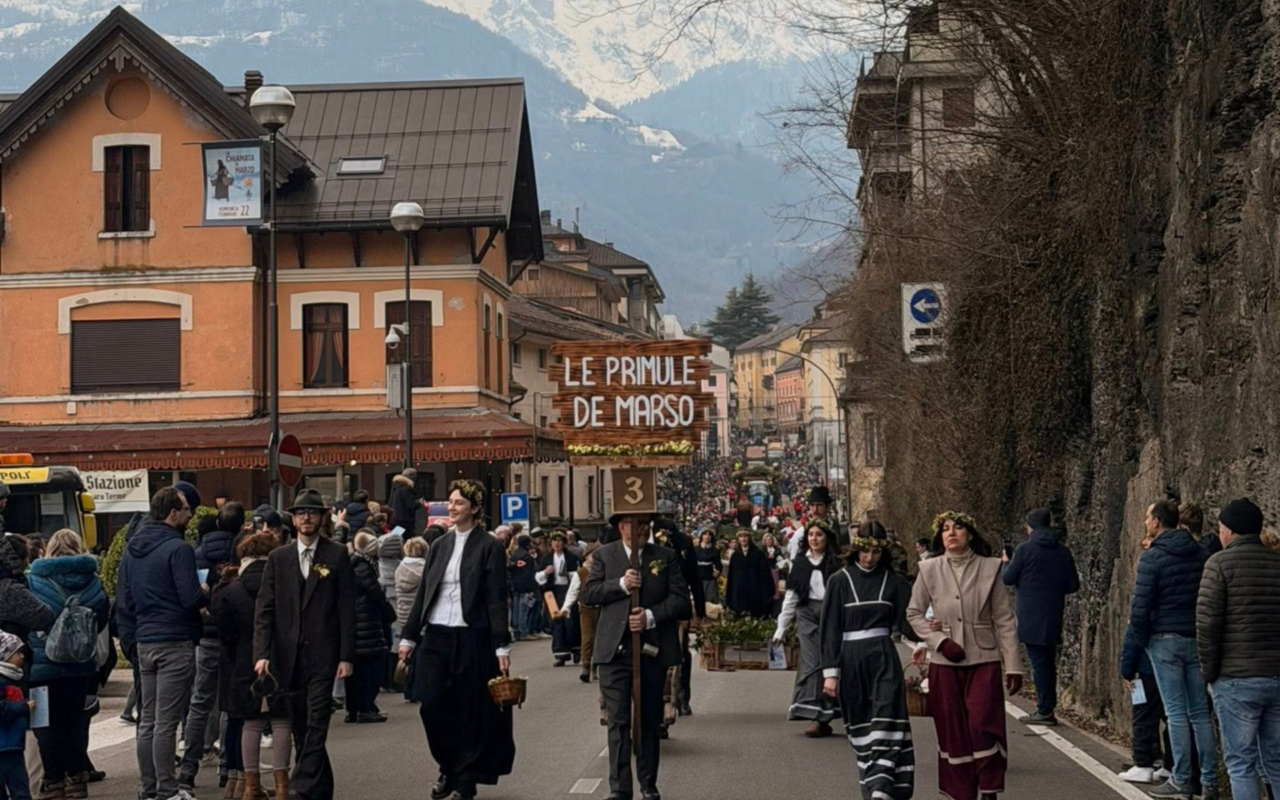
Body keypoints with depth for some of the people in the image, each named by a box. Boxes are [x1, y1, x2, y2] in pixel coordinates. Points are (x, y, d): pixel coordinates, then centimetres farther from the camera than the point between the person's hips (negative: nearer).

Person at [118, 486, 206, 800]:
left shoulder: (132, 548, 10)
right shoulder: (178, 548, -14)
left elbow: (123, 600, 12)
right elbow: (192, 598, -19)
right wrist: (209, 594, 1)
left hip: (145, 642, 7)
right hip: (176, 643, -7)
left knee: (148, 719, 12)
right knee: (166, 722, -5)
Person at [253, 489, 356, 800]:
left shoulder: (337, 556, 1)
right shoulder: (278, 558, 8)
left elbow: (347, 609, -1)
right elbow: (264, 609, 4)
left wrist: (346, 657, -7)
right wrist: (262, 654, -6)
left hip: (322, 655, -3)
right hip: (288, 656, 4)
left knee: (316, 724, -11)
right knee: (300, 726, 9)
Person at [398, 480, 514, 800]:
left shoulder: (489, 547, -3)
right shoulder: (439, 546, 12)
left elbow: (496, 600, -6)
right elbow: (423, 593, 15)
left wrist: (502, 646, -11)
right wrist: (409, 636, 11)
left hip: (471, 640, -5)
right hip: (435, 637, 5)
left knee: (470, 712, 2)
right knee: (433, 708, 2)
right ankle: (448, 769, 23)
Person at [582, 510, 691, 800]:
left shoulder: (665, 557, 7)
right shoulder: (604, 555, 7)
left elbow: (681, 599, 0)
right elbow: (588, 594, -1)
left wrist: (651, 616, -14)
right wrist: (621, 584, -14)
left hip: (653, 649, 1)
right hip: (615, 650, -1)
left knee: (650, 721, 10)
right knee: (618, 721, -4)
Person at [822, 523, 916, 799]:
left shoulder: (893, 581, 5)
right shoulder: (840, 581, 2)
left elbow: (905, 620, 2)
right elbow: (830, 629, 2)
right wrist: (830, 672, -4)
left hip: (883, 658, 0)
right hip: (850, 660, 0)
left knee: (886, 724, -13)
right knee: (861, 729, 6)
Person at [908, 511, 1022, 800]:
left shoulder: (989, 568, 0)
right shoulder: (930, 570, 2)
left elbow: (1004, 620, 1)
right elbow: (913, 613, 8)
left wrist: (1013, 666, -1)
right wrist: (940, 641, -6)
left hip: (984, 661, -1)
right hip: (945, 664, 1)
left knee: (983, 725, -12)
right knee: (953, 732, 4)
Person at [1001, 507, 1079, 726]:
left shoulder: (1025, 549, -9)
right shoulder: (1063, 552, 6)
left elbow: (1008, 578, -3)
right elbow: (1073, 585, 7)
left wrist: (1006, 564, 17)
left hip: (1030, 616, -5)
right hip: (1053, 617, 5)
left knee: (1038, 661, -4)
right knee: (1049, 661, 14)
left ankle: (1045, 710, -6)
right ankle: (1048, 708, 18)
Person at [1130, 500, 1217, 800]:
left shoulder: (1152, 558, -10)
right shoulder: (1201, 554, 7)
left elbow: (1140, 606, -13)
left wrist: (1142, 639, 1)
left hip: (1165, 640, -5)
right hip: (1197, 639, 5)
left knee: (1176, 712, -2)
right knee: (1200, 712, 8)